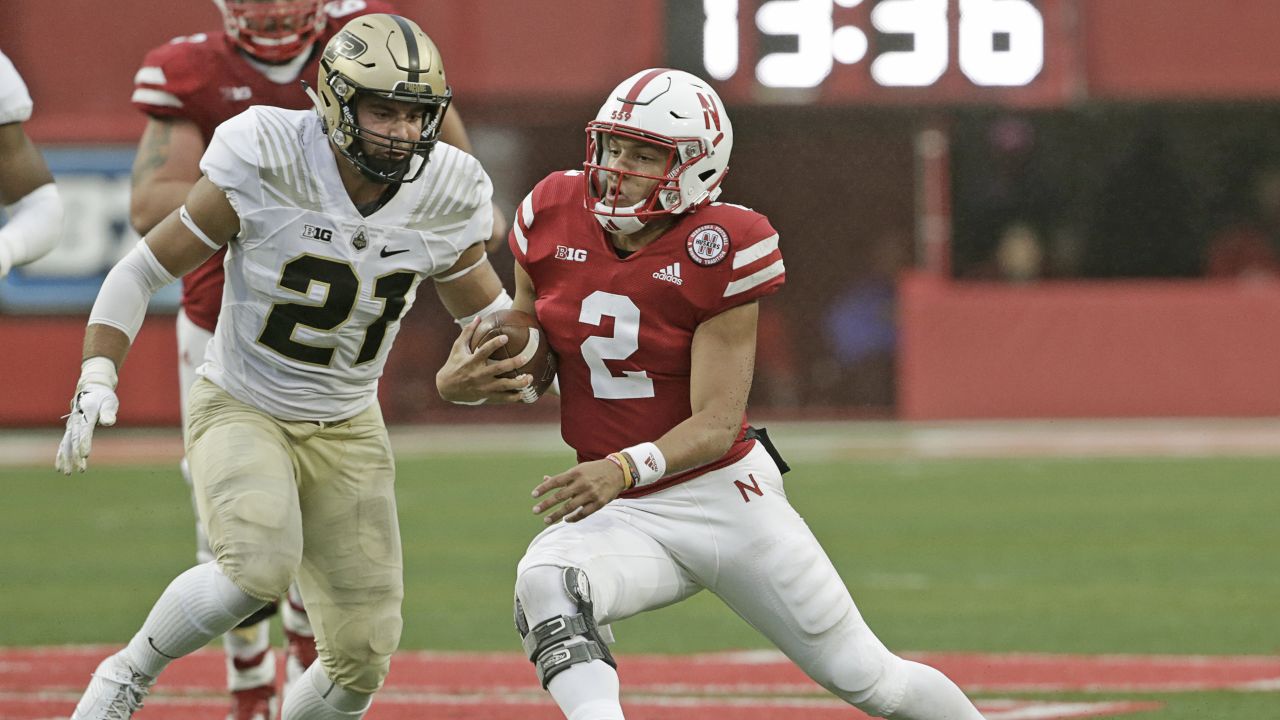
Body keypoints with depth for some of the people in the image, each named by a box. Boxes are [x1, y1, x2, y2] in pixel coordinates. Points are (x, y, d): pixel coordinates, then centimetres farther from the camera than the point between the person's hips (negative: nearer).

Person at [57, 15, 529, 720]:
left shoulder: (442, 200, -10)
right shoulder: (263, 169, -21)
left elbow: (489, 312, 8)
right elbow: (143, 271, -12)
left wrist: (495, 365, -15)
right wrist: (96, 379, -23)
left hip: (346, 431, 4)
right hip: (241, 413, -4)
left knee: (362, 656, -1)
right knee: (259, 567, -32)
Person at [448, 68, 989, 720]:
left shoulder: (717, 254, -17)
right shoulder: (554, 217, -4)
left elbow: (718, 423, -20)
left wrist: (625, 470, -37)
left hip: (725, 496, -3)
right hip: (622, 518, 3)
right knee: (544, 584, -33)